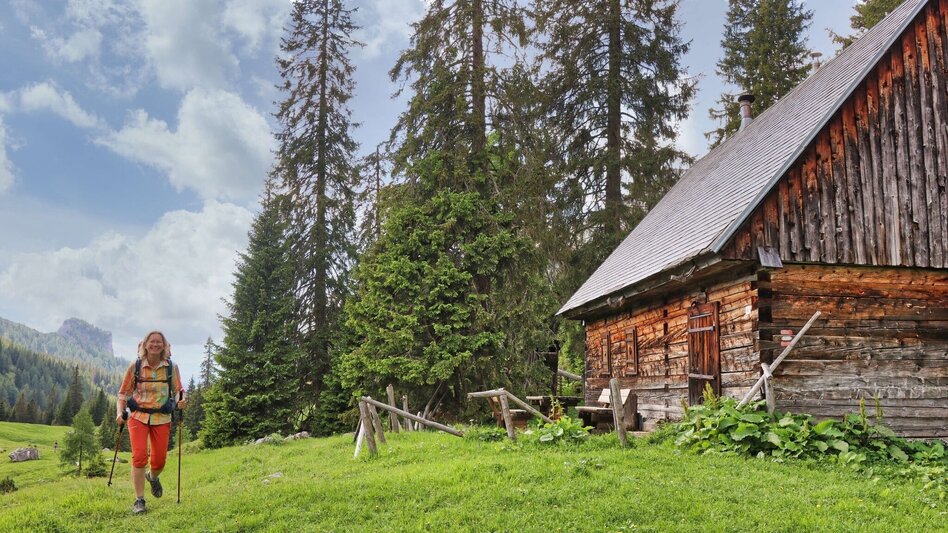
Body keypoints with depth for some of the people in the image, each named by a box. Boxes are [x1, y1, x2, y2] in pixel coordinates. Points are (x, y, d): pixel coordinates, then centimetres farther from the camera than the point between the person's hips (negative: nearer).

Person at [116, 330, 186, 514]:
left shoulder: (172, 368, 1)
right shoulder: (135, 367, 0)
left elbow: (178, 391, 7)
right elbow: (123, 393, 5)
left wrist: (180, 402, -16)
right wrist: (119, 412, -9)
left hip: (162, 418, 1)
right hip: (138, 416, -1)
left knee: (159, 460, 3)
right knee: (139, 456, -14)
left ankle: (153, 477, 41)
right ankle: (139, 500, -2)